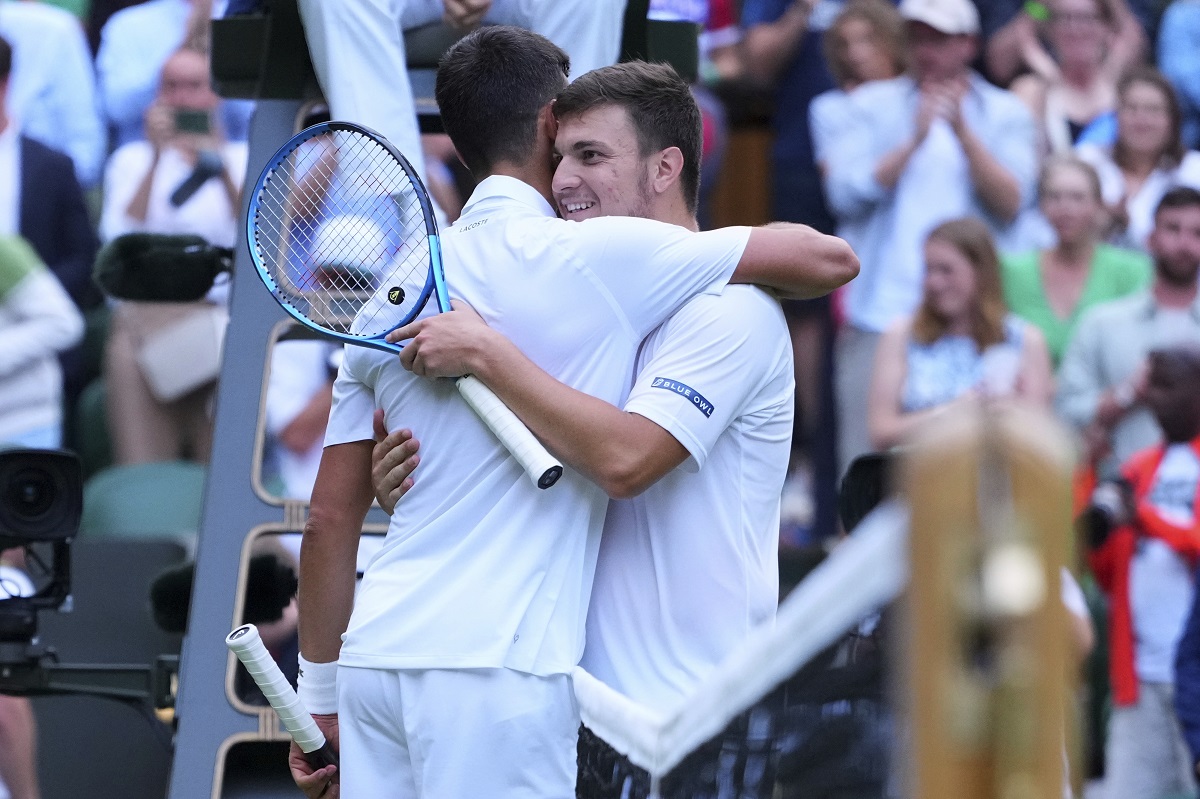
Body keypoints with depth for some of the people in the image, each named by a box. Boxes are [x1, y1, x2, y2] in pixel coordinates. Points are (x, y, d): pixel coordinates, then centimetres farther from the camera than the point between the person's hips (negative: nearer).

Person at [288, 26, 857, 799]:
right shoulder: (598, 257, -3)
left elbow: (331, 517, 15)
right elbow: (831, 260, 0)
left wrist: (321, 696, 21)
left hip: (376, 655, 6)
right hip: (495, 673, -6)